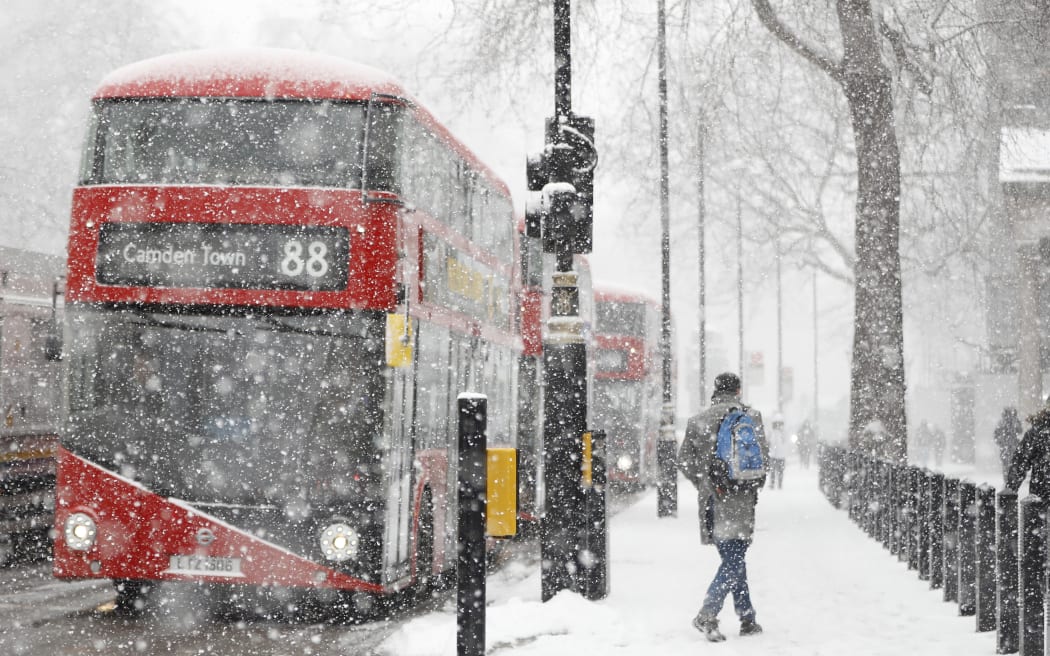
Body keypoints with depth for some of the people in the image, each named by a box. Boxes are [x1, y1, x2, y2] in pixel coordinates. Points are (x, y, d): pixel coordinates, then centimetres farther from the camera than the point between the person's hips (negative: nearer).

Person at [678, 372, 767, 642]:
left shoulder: (697, 421, 8)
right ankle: (707, 615, -19)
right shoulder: (749, 416, -1)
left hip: (712, 499, 4)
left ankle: (747, 618, 16)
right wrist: (755, 485, 9)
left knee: (733, 559, 14)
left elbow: (684, 460, 6)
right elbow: (762, 453, -3)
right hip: (739, 498, -4)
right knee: (734, 561, -4)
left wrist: (703, 483, 11)